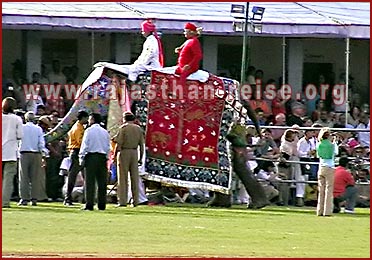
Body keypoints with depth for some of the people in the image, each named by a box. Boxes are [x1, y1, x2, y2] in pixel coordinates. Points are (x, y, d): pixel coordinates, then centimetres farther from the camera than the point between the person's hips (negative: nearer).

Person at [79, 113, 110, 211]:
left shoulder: (89, 130, -4)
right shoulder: (105, 132, 11)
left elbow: (84, 145, -6)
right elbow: (108, 147, 12)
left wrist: (81, 158, -1)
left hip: (91, 156, -5)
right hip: (103, 157, 5)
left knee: (90, 181, -4)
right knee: (102, 182, 6)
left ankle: (89, 204, -8)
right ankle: (102, 204, 6)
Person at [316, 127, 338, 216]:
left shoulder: (319, 144, 2)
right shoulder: (331, 145, -9)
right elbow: (336, 152, 9)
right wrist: (335, 142, 22)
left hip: (321, 168, 4)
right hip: (330, 168, -4)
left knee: (321, 190, 9)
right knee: (329, 190, -2)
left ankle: (320, 211, 8)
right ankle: (327, 211, -6)